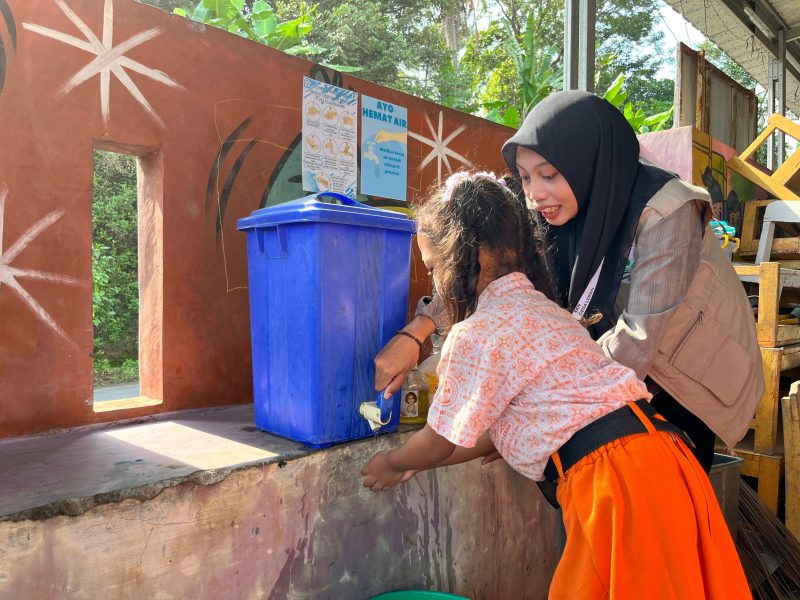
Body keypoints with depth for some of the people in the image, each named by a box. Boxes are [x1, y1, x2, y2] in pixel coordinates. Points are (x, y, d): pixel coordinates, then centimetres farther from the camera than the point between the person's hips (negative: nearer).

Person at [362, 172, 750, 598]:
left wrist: (393, 463, 22)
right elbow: (499, 428, 23)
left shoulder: (476, 335, -11)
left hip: (616, 479, -9)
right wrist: (417, 463, 29)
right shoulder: (538, 309, 18)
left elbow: (441, 442, 0)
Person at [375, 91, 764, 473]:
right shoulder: (564, 215, -11)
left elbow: (637, 339, -34)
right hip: (640, 380, 5)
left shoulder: (664, 213, -29)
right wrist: (414, 333, -28)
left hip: (697, 378, -4)